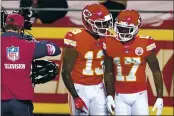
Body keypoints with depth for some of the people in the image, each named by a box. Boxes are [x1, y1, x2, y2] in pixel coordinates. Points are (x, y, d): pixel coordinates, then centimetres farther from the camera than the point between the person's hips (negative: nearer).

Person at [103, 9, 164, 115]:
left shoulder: (145, 45, -10)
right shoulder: (111, 45, -2)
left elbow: (156, 71, -2)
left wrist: (160, 97, -6)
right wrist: (109, 96, 5)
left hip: (139, 95, -2)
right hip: (120, 96, 2)